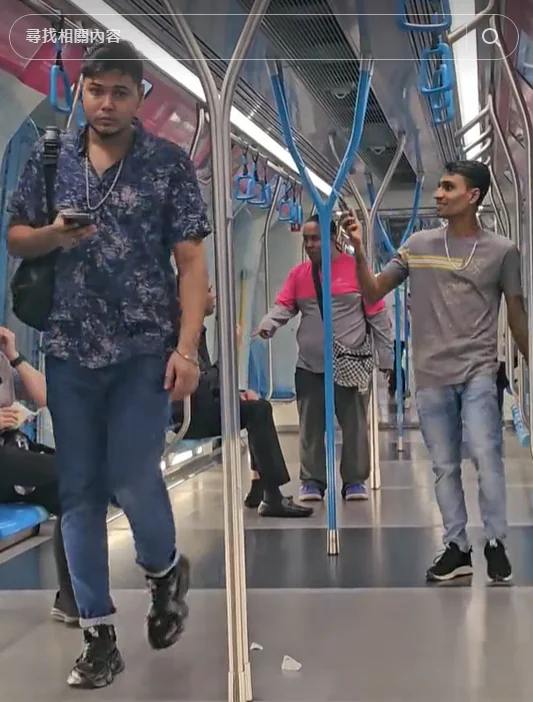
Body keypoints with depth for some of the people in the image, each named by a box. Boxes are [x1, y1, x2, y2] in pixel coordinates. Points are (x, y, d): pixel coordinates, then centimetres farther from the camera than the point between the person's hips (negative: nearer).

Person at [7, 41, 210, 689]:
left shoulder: (170, 164, -1)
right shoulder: (49, 158, 8)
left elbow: (191, 260, -4)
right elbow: (14, 239, 14)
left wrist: (187, 348, -13)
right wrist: (54, 234, -9)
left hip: (145, 349, -3)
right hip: (69, 350, 3)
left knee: (132, 478, -8)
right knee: (79, 491, 4)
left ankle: (166, 569, 26)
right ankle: (99, 636, 16)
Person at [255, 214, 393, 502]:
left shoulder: (356, 269, -2)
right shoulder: (298, 274, 9)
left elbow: (378, 316, -1)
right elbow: (283, 307, 2)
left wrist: (385, 357, -4)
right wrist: (265, 327, -20)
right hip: (309, 367, 3)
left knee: (354, 425, 4)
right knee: (311, 427, 5)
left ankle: (354, 481, 14)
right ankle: (312, 481, 13)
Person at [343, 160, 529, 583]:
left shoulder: (502, 250, 2)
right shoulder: (418, 245, 8)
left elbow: (517, 316, 8)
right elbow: (373, 293, 9)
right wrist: (359, 250, -5)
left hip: (478, 372, -3)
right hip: (431, 376, 3)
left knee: (485, 455, -15)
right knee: (445, 466, 7)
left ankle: (495, 544, 1)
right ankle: (457, 548, 16)